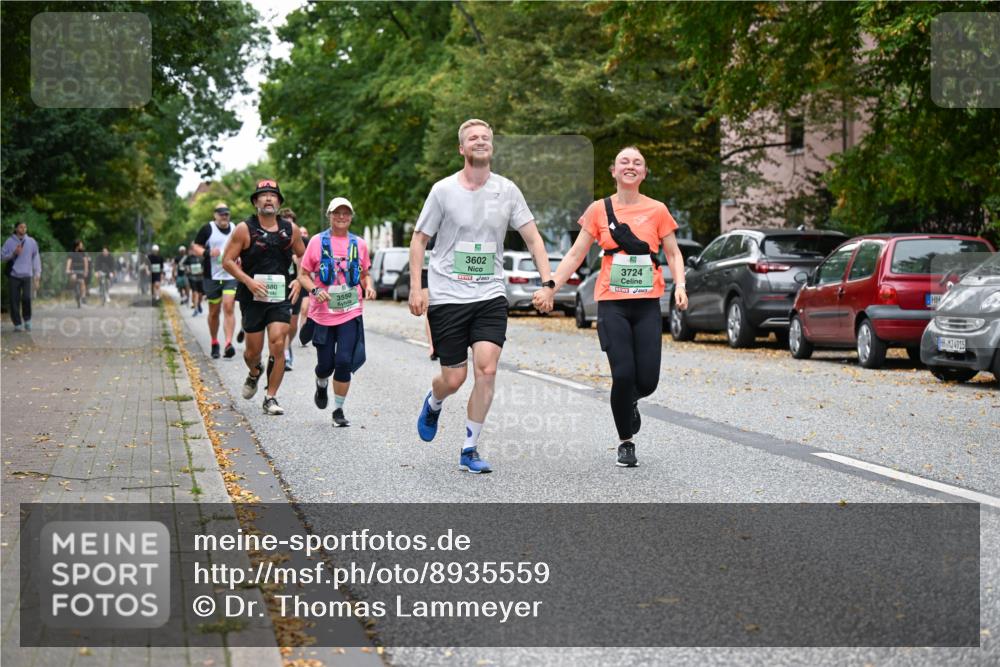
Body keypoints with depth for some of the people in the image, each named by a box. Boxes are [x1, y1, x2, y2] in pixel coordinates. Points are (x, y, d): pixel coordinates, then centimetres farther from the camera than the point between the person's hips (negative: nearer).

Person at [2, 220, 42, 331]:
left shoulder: (31, 242, 6)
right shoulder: (9, 242, 2)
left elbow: (36, 257, 8)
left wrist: (37, 273, 3)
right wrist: (14, 253, -12)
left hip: (27, 275, 0)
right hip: (14, 275, 0)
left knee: (26, 297, -14)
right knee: (14, 300, 0)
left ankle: (27, 320, 8)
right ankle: (17, 324, 9)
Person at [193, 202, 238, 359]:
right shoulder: (208, 229, 0)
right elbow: (196, 247, 1)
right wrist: (208, 253, -17)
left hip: (231, 276, 1)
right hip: (212, 276, -1)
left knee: (229, 308, -14)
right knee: (214, 312, 8)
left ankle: (229, 343, -20)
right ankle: (214, 343, 24)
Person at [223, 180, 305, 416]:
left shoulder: (290, 229, 4)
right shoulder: (245, 229, -5)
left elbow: (303, 256, 19)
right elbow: (227, 261, -4)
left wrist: (299, 280, 3)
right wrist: (248, 281, -17)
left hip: (281, 297, 1)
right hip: (253, 297, -1)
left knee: (278, 345, -12)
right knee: (253, 350, 6)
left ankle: (271, 398, -1)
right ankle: (254, 373, 42)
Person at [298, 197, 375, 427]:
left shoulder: (359, 244, 7)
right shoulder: (318, 241, 0)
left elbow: (365, 274, 20)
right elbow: (303, 274, 3)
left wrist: (369, 287, -1)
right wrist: (315, 290, -15)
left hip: (350, 314, 1)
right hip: (323, 313, -1)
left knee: (344, 361, -10)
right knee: (326, 363, 4)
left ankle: (338, 410, 6)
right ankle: (321, 386, 41)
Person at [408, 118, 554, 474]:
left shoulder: (507, 190, 3)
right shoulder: (444, 190, -3)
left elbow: (533, 238, 7)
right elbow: (419, 239, 4)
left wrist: (547, 282, -5)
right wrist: (416, 288, -5)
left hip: (490, 296, 2)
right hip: (446, 297, -2)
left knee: (487, 369, -14)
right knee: (453, 379, 0)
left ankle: (469, 451, 1)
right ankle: (433, 404, 39)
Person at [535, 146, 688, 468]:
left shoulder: (657, 210, 6)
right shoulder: (599, 210, 5)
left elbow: (673, 253, 11)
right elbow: (576, 254, 8)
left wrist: (679, 285, -6)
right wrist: (550, 287, 1)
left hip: (647, 303, 1)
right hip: (612, 302, -1)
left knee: (647, 380, -6)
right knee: (623, 374, -12)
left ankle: (630, 402, 32)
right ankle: (625, 443, 8)